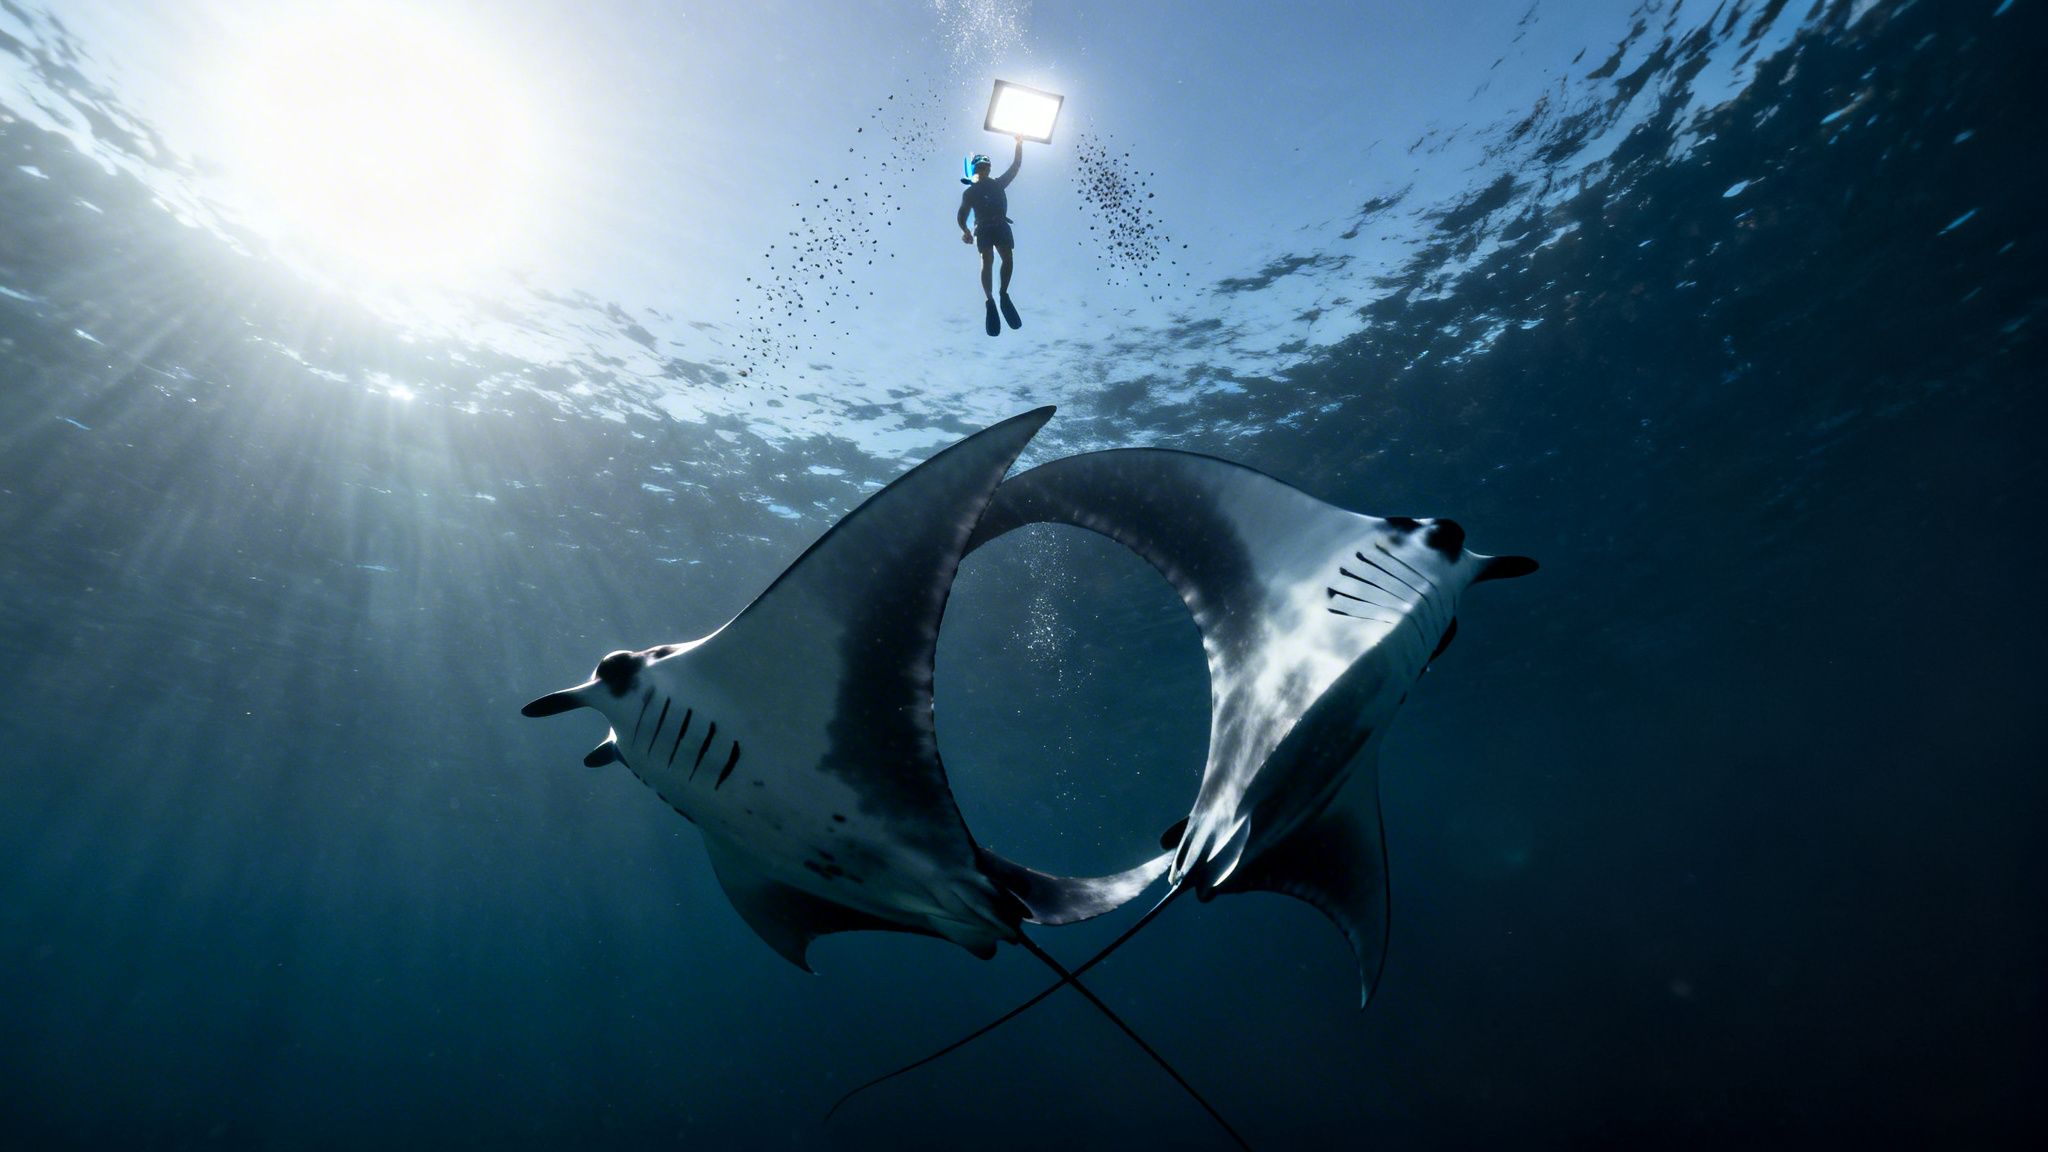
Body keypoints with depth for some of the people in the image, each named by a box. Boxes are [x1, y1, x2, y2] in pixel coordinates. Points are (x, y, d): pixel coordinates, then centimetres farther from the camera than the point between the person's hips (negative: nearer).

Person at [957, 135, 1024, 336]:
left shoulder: (998, 184, 22)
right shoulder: (970, 192, 14)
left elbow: (1016, 166, 24)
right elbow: (961, 217, 7)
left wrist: (1019, 145, 16)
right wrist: (966, 231, -11)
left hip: (1001, 226, 2)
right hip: (984, 229, -2)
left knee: (1008, 259, -18)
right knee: (987, 262, -20)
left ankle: (1003, 295, -4)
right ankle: (990, 302, -23)